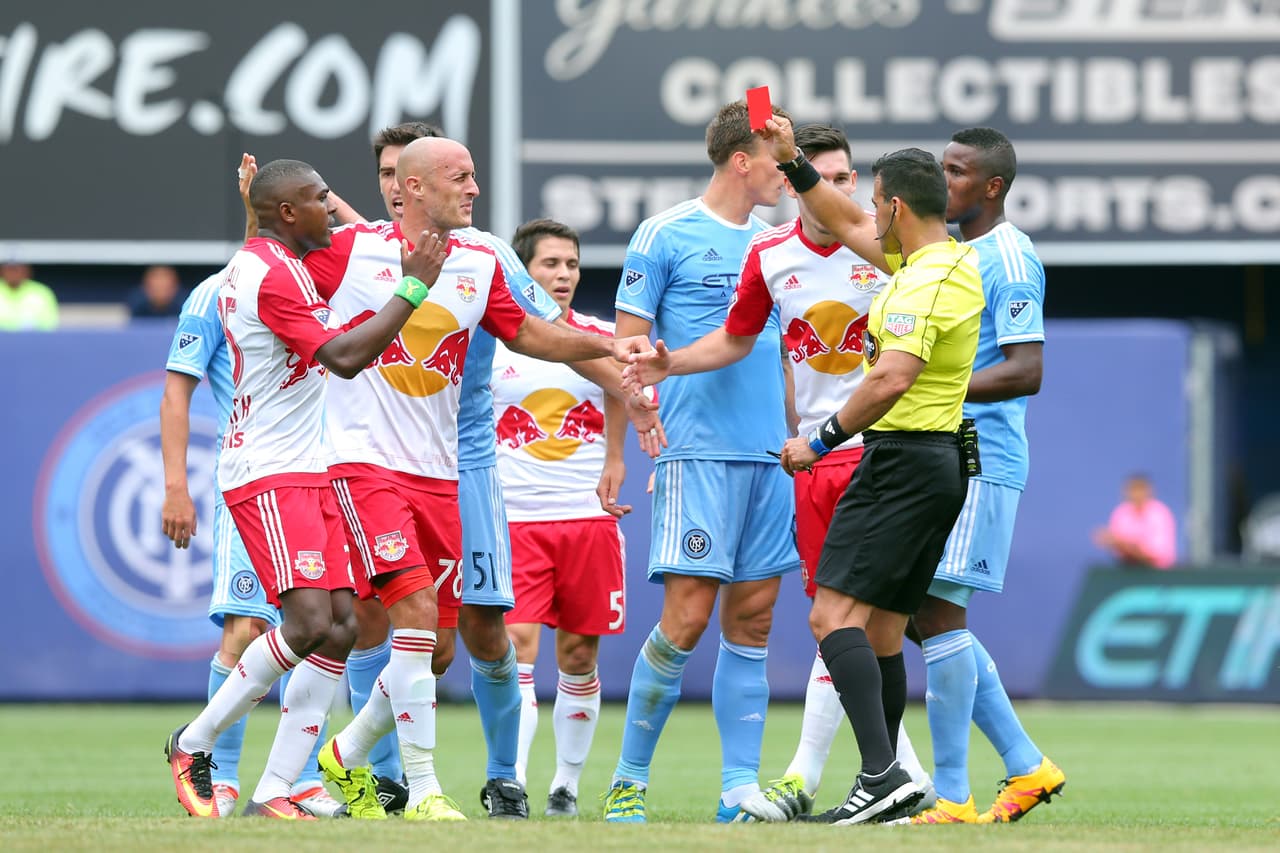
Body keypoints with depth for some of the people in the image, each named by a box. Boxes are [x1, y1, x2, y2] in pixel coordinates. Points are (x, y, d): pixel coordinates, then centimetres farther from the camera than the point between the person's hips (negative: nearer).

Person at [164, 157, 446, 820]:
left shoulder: (260, 262, 18)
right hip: (269, 474, -10)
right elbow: (343, 357, -22)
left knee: (340, 628, 0)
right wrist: (414, 288, -17)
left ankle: (272, 794, -2)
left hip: (307, 471, 10)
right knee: (310, 621, -21)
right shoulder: (273, 273, -16)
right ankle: (194, 743, -4)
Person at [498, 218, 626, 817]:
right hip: (512, 518, -2)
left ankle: (566, 785, 17)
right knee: (518, 644, -13)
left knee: (580, 655, 5)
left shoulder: (604, 339, 6)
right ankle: (511, 784, -16)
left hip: (589, 516, 2)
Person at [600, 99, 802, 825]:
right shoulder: (667, 236, -3)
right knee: (687, 615, -11)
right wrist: (615, 454, -4)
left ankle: (741, 789, 6)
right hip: (698, 455, -6)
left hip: (770, 458, 6)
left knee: (752, 621, 4)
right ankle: (629, 778, 1)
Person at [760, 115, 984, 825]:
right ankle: (882, 789, 11)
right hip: (943, 460, 10)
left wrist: (821, 441, -19)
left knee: (835, 614, -16)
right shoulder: (955, 261, 14)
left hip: (901, 460, -10)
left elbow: (891, 378, -28)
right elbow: (847, 226, 28)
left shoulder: (924, 282, -16)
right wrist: (792, 163, 26)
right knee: (881, 629, 11)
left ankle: (882, 774, -28)